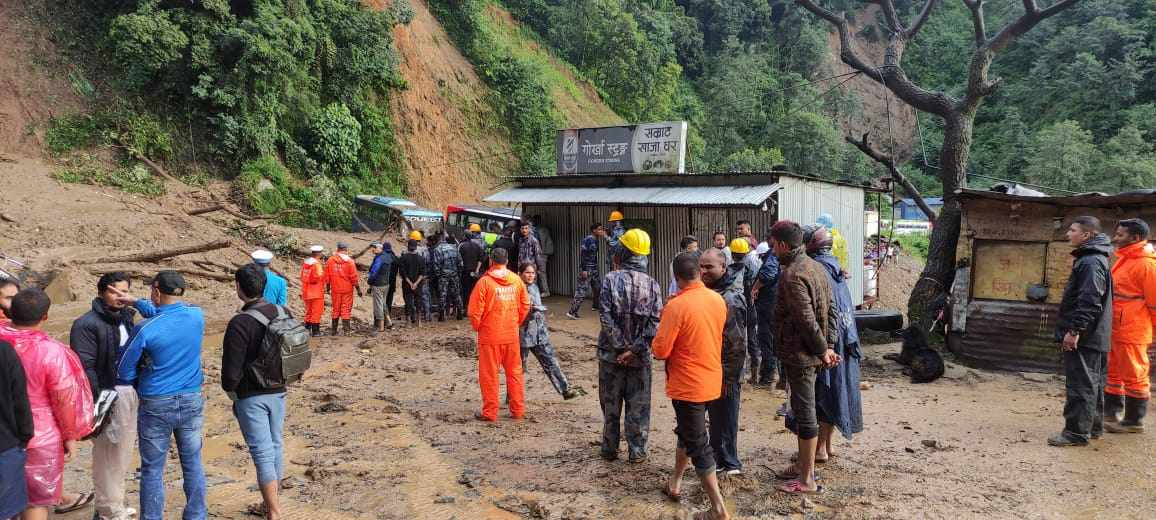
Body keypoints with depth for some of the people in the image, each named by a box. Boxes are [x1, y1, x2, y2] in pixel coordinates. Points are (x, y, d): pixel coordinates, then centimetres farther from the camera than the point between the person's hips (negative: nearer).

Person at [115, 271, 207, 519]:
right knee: (193, 465, 13)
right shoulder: (197, 315, -5)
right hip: (192, 401, 4)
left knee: (152, 470, 8)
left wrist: (141, 386, 16)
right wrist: (137, 302, 17)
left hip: (156, 406, -4)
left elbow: (124, 371, -3)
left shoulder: (145, 329, -15)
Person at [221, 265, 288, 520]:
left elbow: (231, 370, -19)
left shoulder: (240, 323, -21)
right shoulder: (284, 314, -2)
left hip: (251, 396, -6)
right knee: (275, 446, 18)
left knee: (262, 453, -1)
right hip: (278, 392, 6)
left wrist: (230, 390, 1)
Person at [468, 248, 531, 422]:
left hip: (490, 336, -4)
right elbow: (525, 306, 7)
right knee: (514, 373, 14)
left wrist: (477, 327, 5)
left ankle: (489, 412, 12)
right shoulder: (516, 280, 1)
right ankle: (518, 410, 19)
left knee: (489, 375, 7)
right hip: (512, 335, 4)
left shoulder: (485, 282, -11)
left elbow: (475, 311, -12)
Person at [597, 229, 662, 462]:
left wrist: (620, 347, -10)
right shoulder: (652, 284, -2)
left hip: (611, 353, -1)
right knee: (638, 406, 11)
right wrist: (635, 349, -12)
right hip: (640, 356, 1)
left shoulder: (611, 279, -9)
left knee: (611, 404, 12)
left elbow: (606, 317, -15)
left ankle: (610, 449, 22)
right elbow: (655, 323, -10)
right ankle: (637, 451, 15)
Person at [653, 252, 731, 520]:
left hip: (688, 384, -7)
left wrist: (662, 331, 0)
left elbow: (660, 350, -18)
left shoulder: (676, 306, -22)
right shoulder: (718, 300, -1)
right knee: (688, 432, 25)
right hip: (712, 380, 7)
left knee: (697, 444, 1)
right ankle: (674, 483, 41)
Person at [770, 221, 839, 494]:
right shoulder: (816, 267, 9)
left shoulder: (792, 276, -21)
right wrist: (829, 345, 6)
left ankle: (807, 479, 9)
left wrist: (823, 350, -13)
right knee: (802, 410, 20)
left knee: (805, 413, -1)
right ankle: (803, 464, 33)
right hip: (810, 351, 10)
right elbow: (831, 309, 9)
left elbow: (807, 320, -24)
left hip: (798, 354, -10)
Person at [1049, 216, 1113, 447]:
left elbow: (1090, 300, -25)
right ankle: (1092, 427, 26)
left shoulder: (1091, 262, -16)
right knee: (1091, 383, 16)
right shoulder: (1092, 259, 17)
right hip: (1093, 337, 11)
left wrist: (1075, 330, -25)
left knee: (1080, 384, -7)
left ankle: (1077, 432, -4)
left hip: (1084, 338, -11)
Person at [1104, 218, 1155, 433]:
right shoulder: (1124, 260, 14)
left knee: (1134, 376, 2)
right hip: (1115, 330, 9)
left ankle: (1134, 421, 12)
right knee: (1113, 373, 16)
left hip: (1131, 333, -9)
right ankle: (1111, 413, 27)